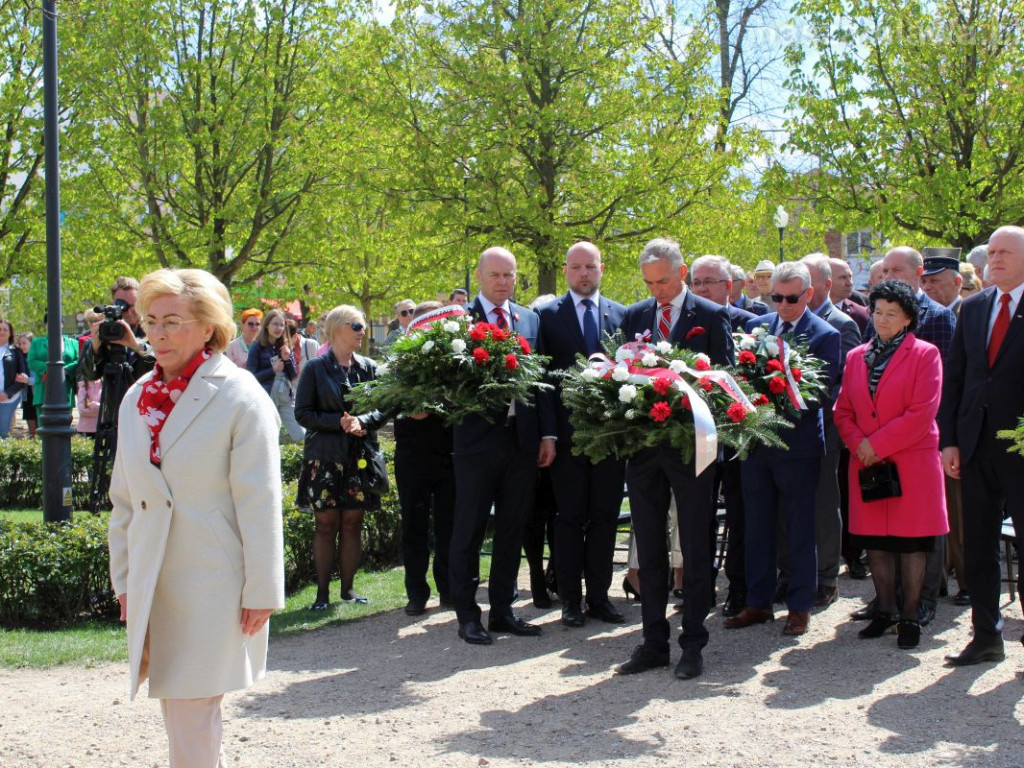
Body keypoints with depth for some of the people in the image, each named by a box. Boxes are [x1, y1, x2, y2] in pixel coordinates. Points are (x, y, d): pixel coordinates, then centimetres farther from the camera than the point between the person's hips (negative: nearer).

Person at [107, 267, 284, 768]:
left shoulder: (240, 398, -9)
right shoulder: (137, 398, 9)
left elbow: (259, 503, -10)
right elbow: (124, 500, 15)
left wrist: (261, 592, -11)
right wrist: (124, 579, 13)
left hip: (213, 583, -6)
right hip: (153, 585, 6)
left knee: (192, 714, -4)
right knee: (177, 712, 9)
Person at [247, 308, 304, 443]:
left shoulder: (285, 346, 10)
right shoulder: (257, 347, -2)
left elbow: (294, 376, 9)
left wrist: (287, 359, -7)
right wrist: (273, 370, -14)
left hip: (286, 396, 3)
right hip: (266, 397, -3)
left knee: (301, 437, -5)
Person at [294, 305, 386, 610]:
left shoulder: (368, 367, 8)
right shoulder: (316, 368, -1)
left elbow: (383, 409, 6)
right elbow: (303, 412, -5)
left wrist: (362, 421, -14)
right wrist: (340, 422, -15)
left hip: (360, 455, 3)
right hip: (325, 456, -3)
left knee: (352, 523, 6)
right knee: (326, 524, -1)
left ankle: (348, 588, 14)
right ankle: (322, 591, 3)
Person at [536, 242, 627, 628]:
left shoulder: (621, 314, 9)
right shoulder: (548, 315, 2)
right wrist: (549, 432, -9)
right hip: (568, 432, -2)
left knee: (605, 517, 6)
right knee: (570, 517, 3)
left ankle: (599, 596, 14)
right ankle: (571, 600, 9)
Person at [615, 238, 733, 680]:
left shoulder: (711, 316, -2)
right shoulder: (633, 317, 10)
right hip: (642, 446, 4)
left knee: (695, 551, 3)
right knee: (648, 551, 9)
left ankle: (693, 646, 10)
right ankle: (653, 644, 17)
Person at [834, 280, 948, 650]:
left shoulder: (925, 355, -2)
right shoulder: (856, 357, 12)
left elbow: (922, 413, -11)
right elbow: (843, 410, 12)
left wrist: (878, 445, -13)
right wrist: (858, 443, -7)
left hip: (911, 464, -4)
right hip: (867, 466, 4)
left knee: (911, 542, 0)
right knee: (874, 540, 7)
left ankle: (910, 617, 7)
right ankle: (886, 609, 20)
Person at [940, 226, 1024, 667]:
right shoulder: (973, 308, 11)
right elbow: (954, 377, 11)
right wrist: (949, 440, 5)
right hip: (976, 445, 5)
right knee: (978, 548, 10)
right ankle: (986, 637, 20)